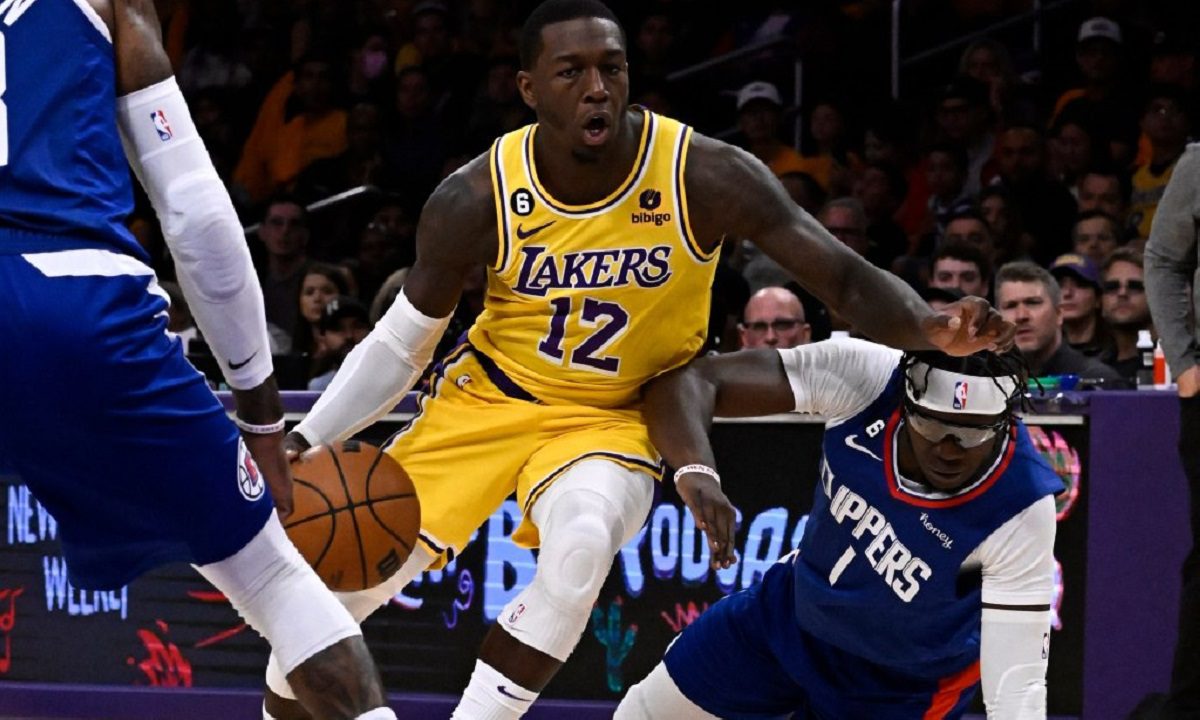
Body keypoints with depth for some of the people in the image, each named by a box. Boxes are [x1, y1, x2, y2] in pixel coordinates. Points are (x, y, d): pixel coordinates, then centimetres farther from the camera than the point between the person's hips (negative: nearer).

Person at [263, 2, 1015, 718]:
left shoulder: (705, 177, -21)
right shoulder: (477, 198, -17)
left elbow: (846, 278, -20)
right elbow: (399, 346, -3)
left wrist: (934, 327, -40)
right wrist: (303, 443, -14)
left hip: (610, 417, -2)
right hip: (488, 397, 2)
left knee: (580, 548, -35)